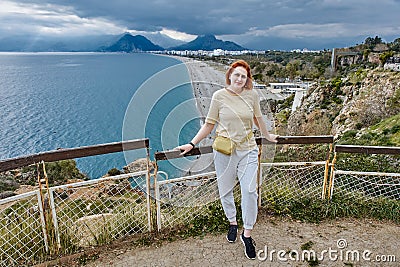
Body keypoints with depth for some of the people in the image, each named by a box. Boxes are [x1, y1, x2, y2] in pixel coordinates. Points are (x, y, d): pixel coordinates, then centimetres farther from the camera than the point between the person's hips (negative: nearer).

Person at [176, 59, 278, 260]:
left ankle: (247, 234, 16)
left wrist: (267, 135, 30)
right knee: (226, 190, 12)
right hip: (224, 151, -1)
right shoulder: (219, 96, -4)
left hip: (248, 150, 1)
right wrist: (192, 144, -4)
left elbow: (258, 118, 18)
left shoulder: (252, 95, 1)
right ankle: (232, 223, 38)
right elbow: (209, 124, 0)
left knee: (250, 191, -2)